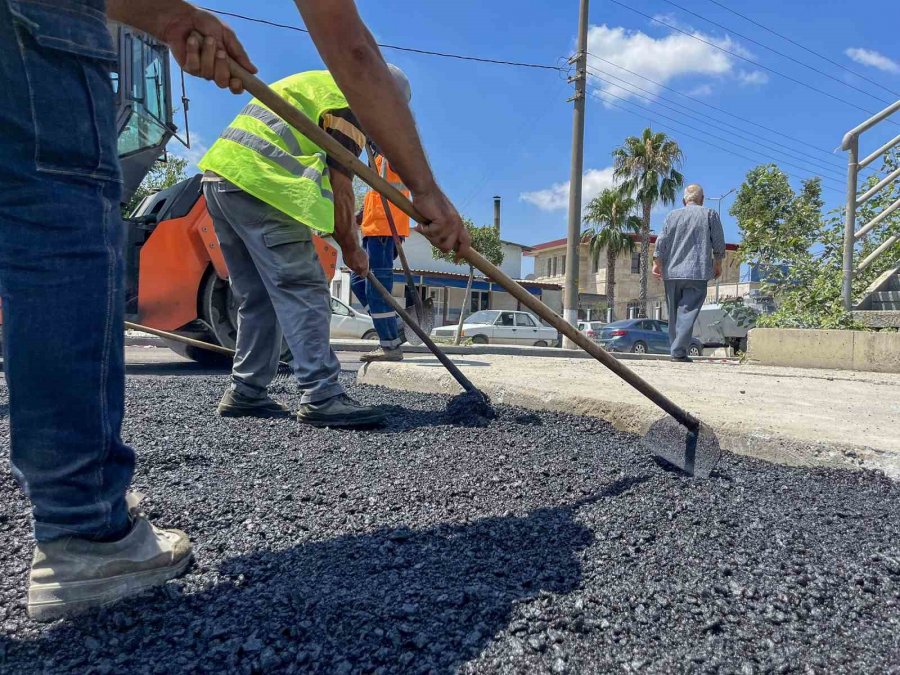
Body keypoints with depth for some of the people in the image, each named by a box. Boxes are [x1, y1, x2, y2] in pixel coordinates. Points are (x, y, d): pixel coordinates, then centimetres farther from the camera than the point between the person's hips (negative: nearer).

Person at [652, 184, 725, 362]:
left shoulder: (673, 215, 11)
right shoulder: (710, 214, 6)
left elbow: (661, 242, 4)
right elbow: (719, 244, 6)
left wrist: (657, 264, 9)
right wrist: (718, 264, 17)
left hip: (672, 272, 3)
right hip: (697, 272, -3)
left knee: (674, 313, 11)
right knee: (688, 312, -8)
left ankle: (674, 350, 15)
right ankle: (679, 352, -18)